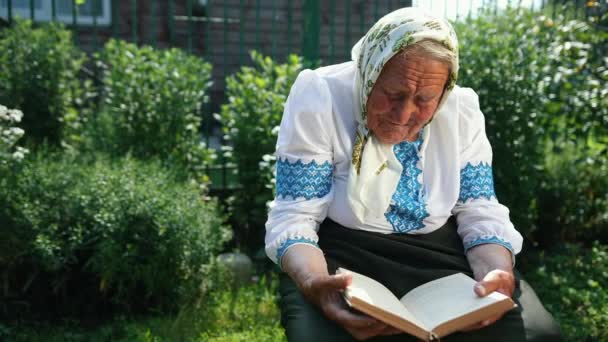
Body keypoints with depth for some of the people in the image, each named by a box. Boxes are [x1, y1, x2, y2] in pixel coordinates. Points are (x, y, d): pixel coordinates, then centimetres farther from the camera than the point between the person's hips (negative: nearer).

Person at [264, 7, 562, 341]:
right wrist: (314, 283, -37)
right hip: (341, 253, -2)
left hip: (440, 252, 3)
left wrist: (498, 274, -23)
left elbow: (480, 213, -1)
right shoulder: (318, 99, -16)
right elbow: (293, 218, -17)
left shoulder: (461, 109, -5)